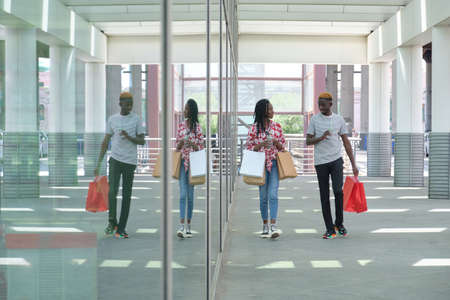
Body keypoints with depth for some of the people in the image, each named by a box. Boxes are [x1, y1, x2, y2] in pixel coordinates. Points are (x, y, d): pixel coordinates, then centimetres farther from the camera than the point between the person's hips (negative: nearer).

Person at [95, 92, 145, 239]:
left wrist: (129, 137, -16)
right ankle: (112, 222, 7)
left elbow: (142, 141, 4)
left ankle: (121, 228, 8)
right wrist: (98, 164, 6)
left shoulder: (136, 119, 5)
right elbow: (105, 142, 9)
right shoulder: (112, 119, 7)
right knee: (112, 191, -14)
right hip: (115, 160, 0)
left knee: (126, 196, 2)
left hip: (130, 162, 0)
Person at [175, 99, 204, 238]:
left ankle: (188, 225, 13)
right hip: (182, 161, 1)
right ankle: (181, 225, -15)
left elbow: (201, 147, 4)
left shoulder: (197, 127, 2)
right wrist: (180, 144, -7)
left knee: (190, 195, 4)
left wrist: (193, 145, -15)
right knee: (183, 194, -9)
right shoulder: (181, 125, 10)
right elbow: (177, 145, 15)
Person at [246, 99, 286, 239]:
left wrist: (276, 142, -8)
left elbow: (283, 146, 12)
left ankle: (274, 226, -16)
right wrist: (261, 144, -14)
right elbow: (249, 147, 2)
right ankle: (265, 226, 17)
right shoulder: (254, 128, 1)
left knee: (273, 194, -12)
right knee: (263, 196, 5)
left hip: (274, 163, 1)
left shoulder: (277, 126, 7)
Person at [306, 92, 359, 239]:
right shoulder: (314, 119, 4)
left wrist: (353, 164, 6)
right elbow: (308, 141, 3)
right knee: (325, 196, 2)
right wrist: (322, 137, -17)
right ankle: (330, 229, 10)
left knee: (338, 191, -14)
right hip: (320, 162, 0)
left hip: (336, 160, 0)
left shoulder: (339, 119, 6)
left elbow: (346, 142, 9)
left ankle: (339, 223, 5)